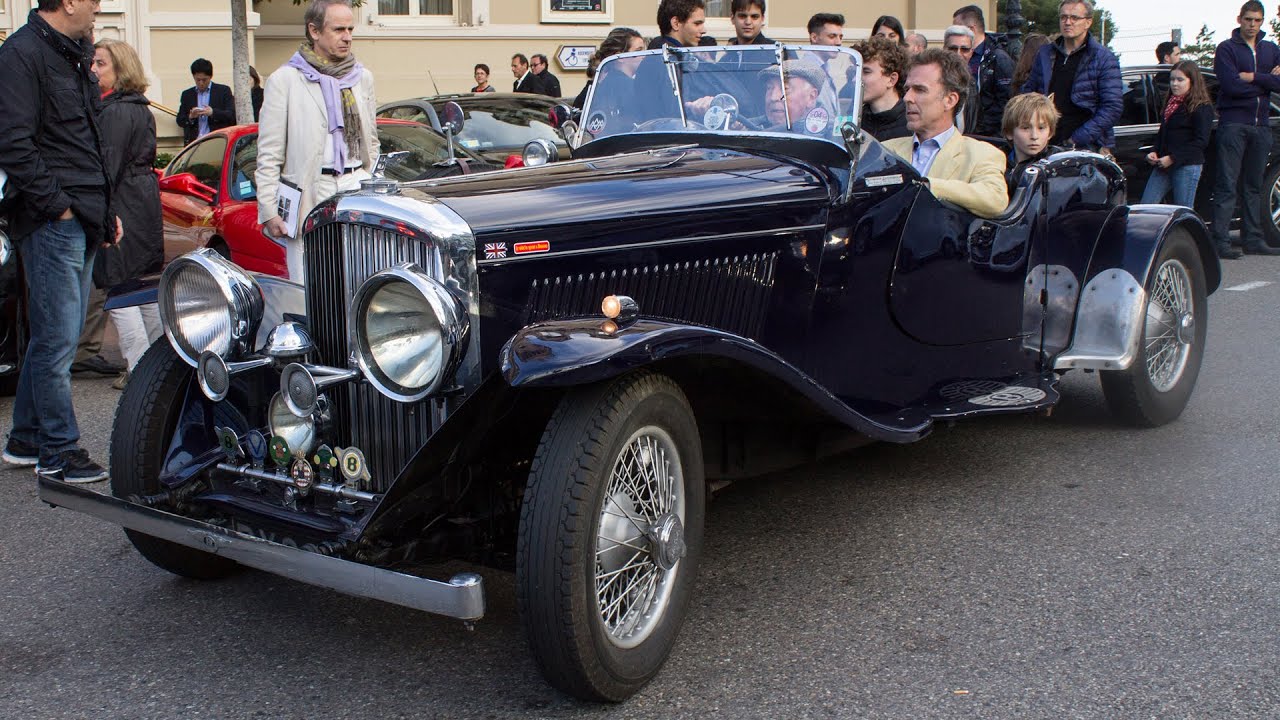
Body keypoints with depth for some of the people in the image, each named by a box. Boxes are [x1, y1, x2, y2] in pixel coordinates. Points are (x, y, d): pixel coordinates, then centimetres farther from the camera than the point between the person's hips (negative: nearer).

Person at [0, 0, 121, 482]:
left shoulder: (72, 55, 19)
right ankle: (58, 453, 6)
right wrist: (58, 205, -16)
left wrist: (104, 207, 18)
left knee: (53, 336, 15)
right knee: (57, 340, -3)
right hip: (52, 225, -9)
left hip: (81, 222, 9)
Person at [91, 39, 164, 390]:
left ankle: (139, 368, -8)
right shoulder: (142, 110, 14)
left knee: (119, 287, -6)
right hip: (146, 200, 10)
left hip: (122, 204, -10)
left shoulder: (115, 111, -15)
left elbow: (108, 165, -20)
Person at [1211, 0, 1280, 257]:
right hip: (1233, 124, -5)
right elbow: (1232, 86, -14)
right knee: (1227, 186, -9)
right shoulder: (1226, 48, 0)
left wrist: (1253, 77, -12)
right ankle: (1220, 241, -11)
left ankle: (1252, 239, 13)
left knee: (1254, 186, 9)